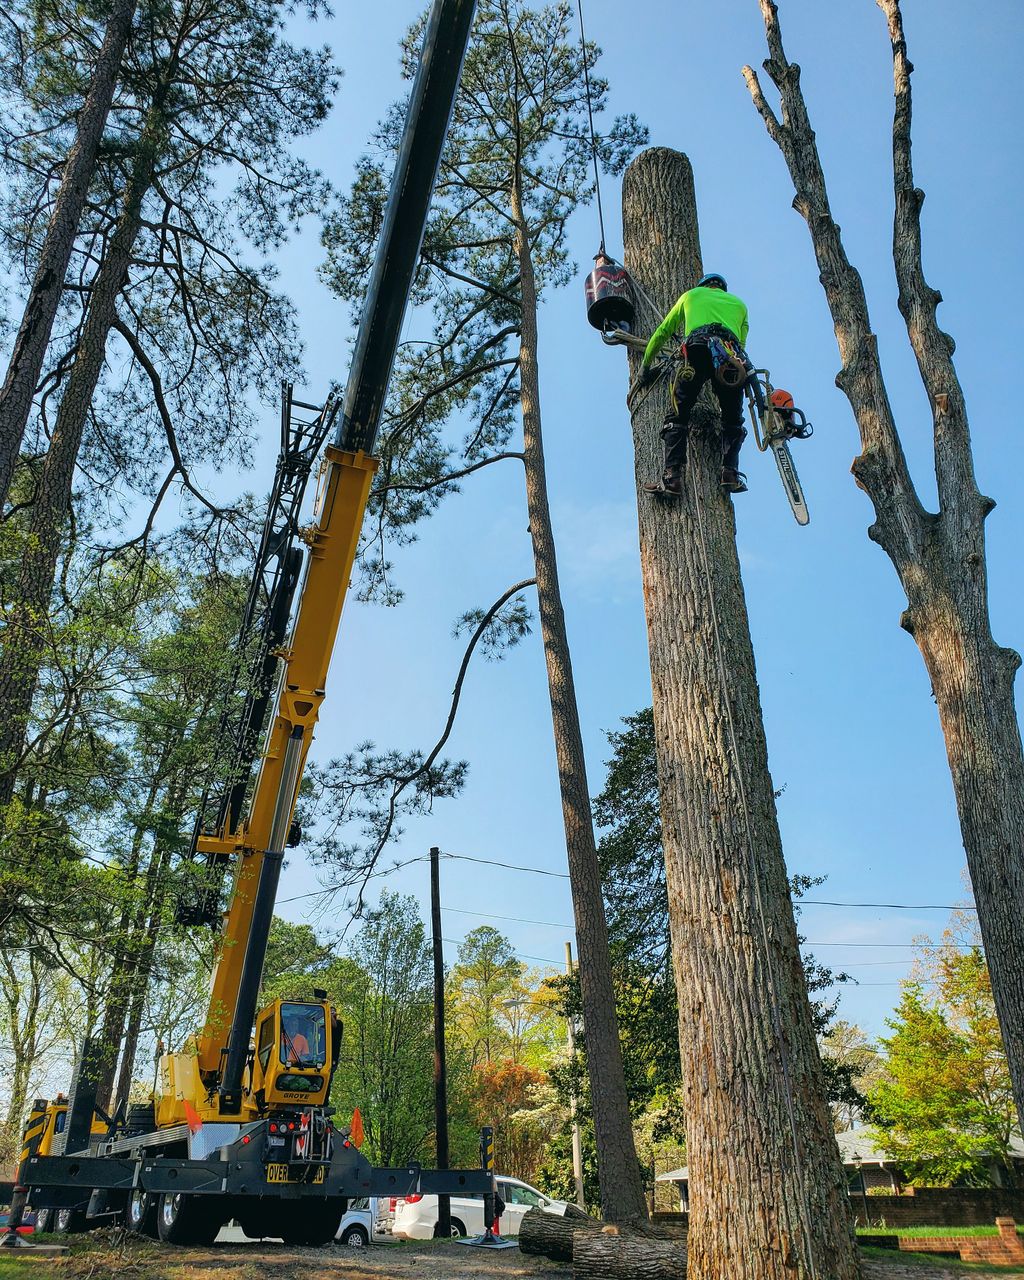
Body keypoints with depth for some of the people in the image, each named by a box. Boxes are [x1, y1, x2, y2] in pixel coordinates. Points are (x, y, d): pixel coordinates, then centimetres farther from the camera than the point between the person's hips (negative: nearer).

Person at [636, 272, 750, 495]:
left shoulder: (691, 295, 33)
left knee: (677, 415, -1)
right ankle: (730, 473, -3)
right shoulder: (739, 303, 36)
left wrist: (646, 365, 41)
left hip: (698, 347, -2)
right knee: (733, 420, 15)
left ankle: (672, 475, -16)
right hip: (733, 356, 2)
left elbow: (663, 332, 34)